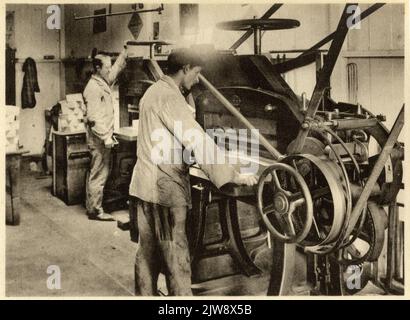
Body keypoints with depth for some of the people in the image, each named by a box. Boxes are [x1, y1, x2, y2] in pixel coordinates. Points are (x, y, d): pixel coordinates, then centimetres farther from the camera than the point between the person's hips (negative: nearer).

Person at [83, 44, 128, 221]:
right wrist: (106, 137, -25)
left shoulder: (104, 82, 11)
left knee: (97, 173, 15)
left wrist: (125, 51, 26)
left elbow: (117, 67, 29)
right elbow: (93, 118, -23)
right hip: (99, 139, -10)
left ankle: (91, 207, 23)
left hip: (103, 137, 10)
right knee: (98, 175, -4)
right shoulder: (93, 88, -17)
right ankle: (95, 210, 3)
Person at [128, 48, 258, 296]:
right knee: (176, 258, -4)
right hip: (164, 188, -10)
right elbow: (197, 141, -24)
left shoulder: (154, 91, 16)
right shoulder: (170, 97, -17)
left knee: (148, 251, 18)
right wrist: (233, 175, -24)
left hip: (145, 185, 10)